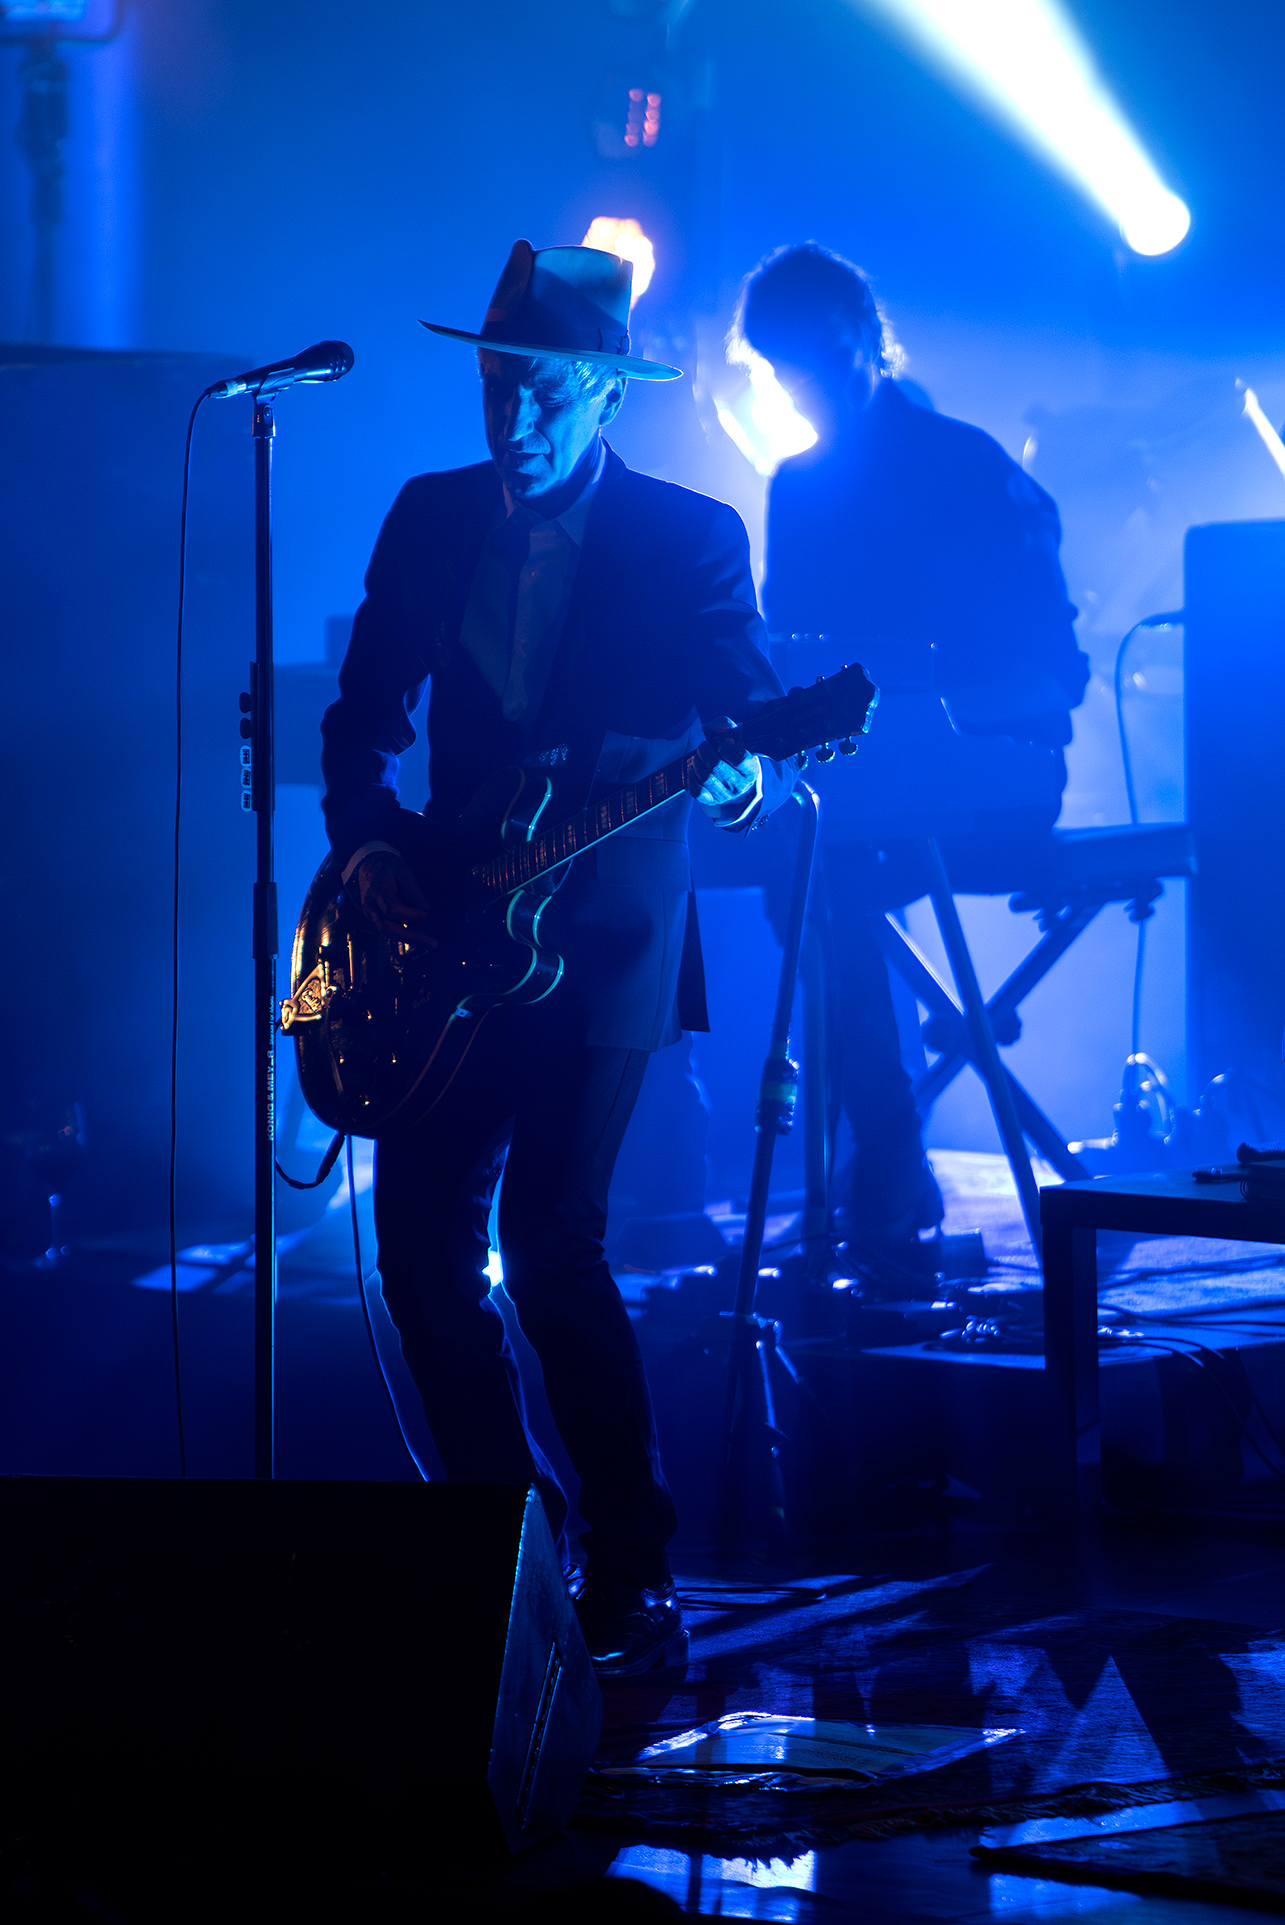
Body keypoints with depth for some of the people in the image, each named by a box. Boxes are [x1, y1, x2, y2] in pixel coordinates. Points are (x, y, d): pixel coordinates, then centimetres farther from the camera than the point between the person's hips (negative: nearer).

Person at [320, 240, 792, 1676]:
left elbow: (754, 723, -6)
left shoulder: (690, 538, -3)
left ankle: (634, 1578, -2)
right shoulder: (430, 519, 8)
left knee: (550, 1243, -12)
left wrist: (746, 778, -29)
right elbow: (365, 710, 12)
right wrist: (364, 839, -5)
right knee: (420, 1233, 1)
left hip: (603, 946, -5)